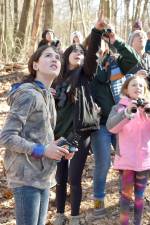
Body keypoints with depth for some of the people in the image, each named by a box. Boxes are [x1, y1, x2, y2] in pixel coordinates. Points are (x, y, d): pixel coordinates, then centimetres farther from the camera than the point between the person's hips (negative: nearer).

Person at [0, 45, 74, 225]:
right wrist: (42, 150, -19)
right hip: (27, 176, -9)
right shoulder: (28, 94, -16)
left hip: (43, 176, 9)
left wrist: (55, 148, 0)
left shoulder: (48, 96, 12)